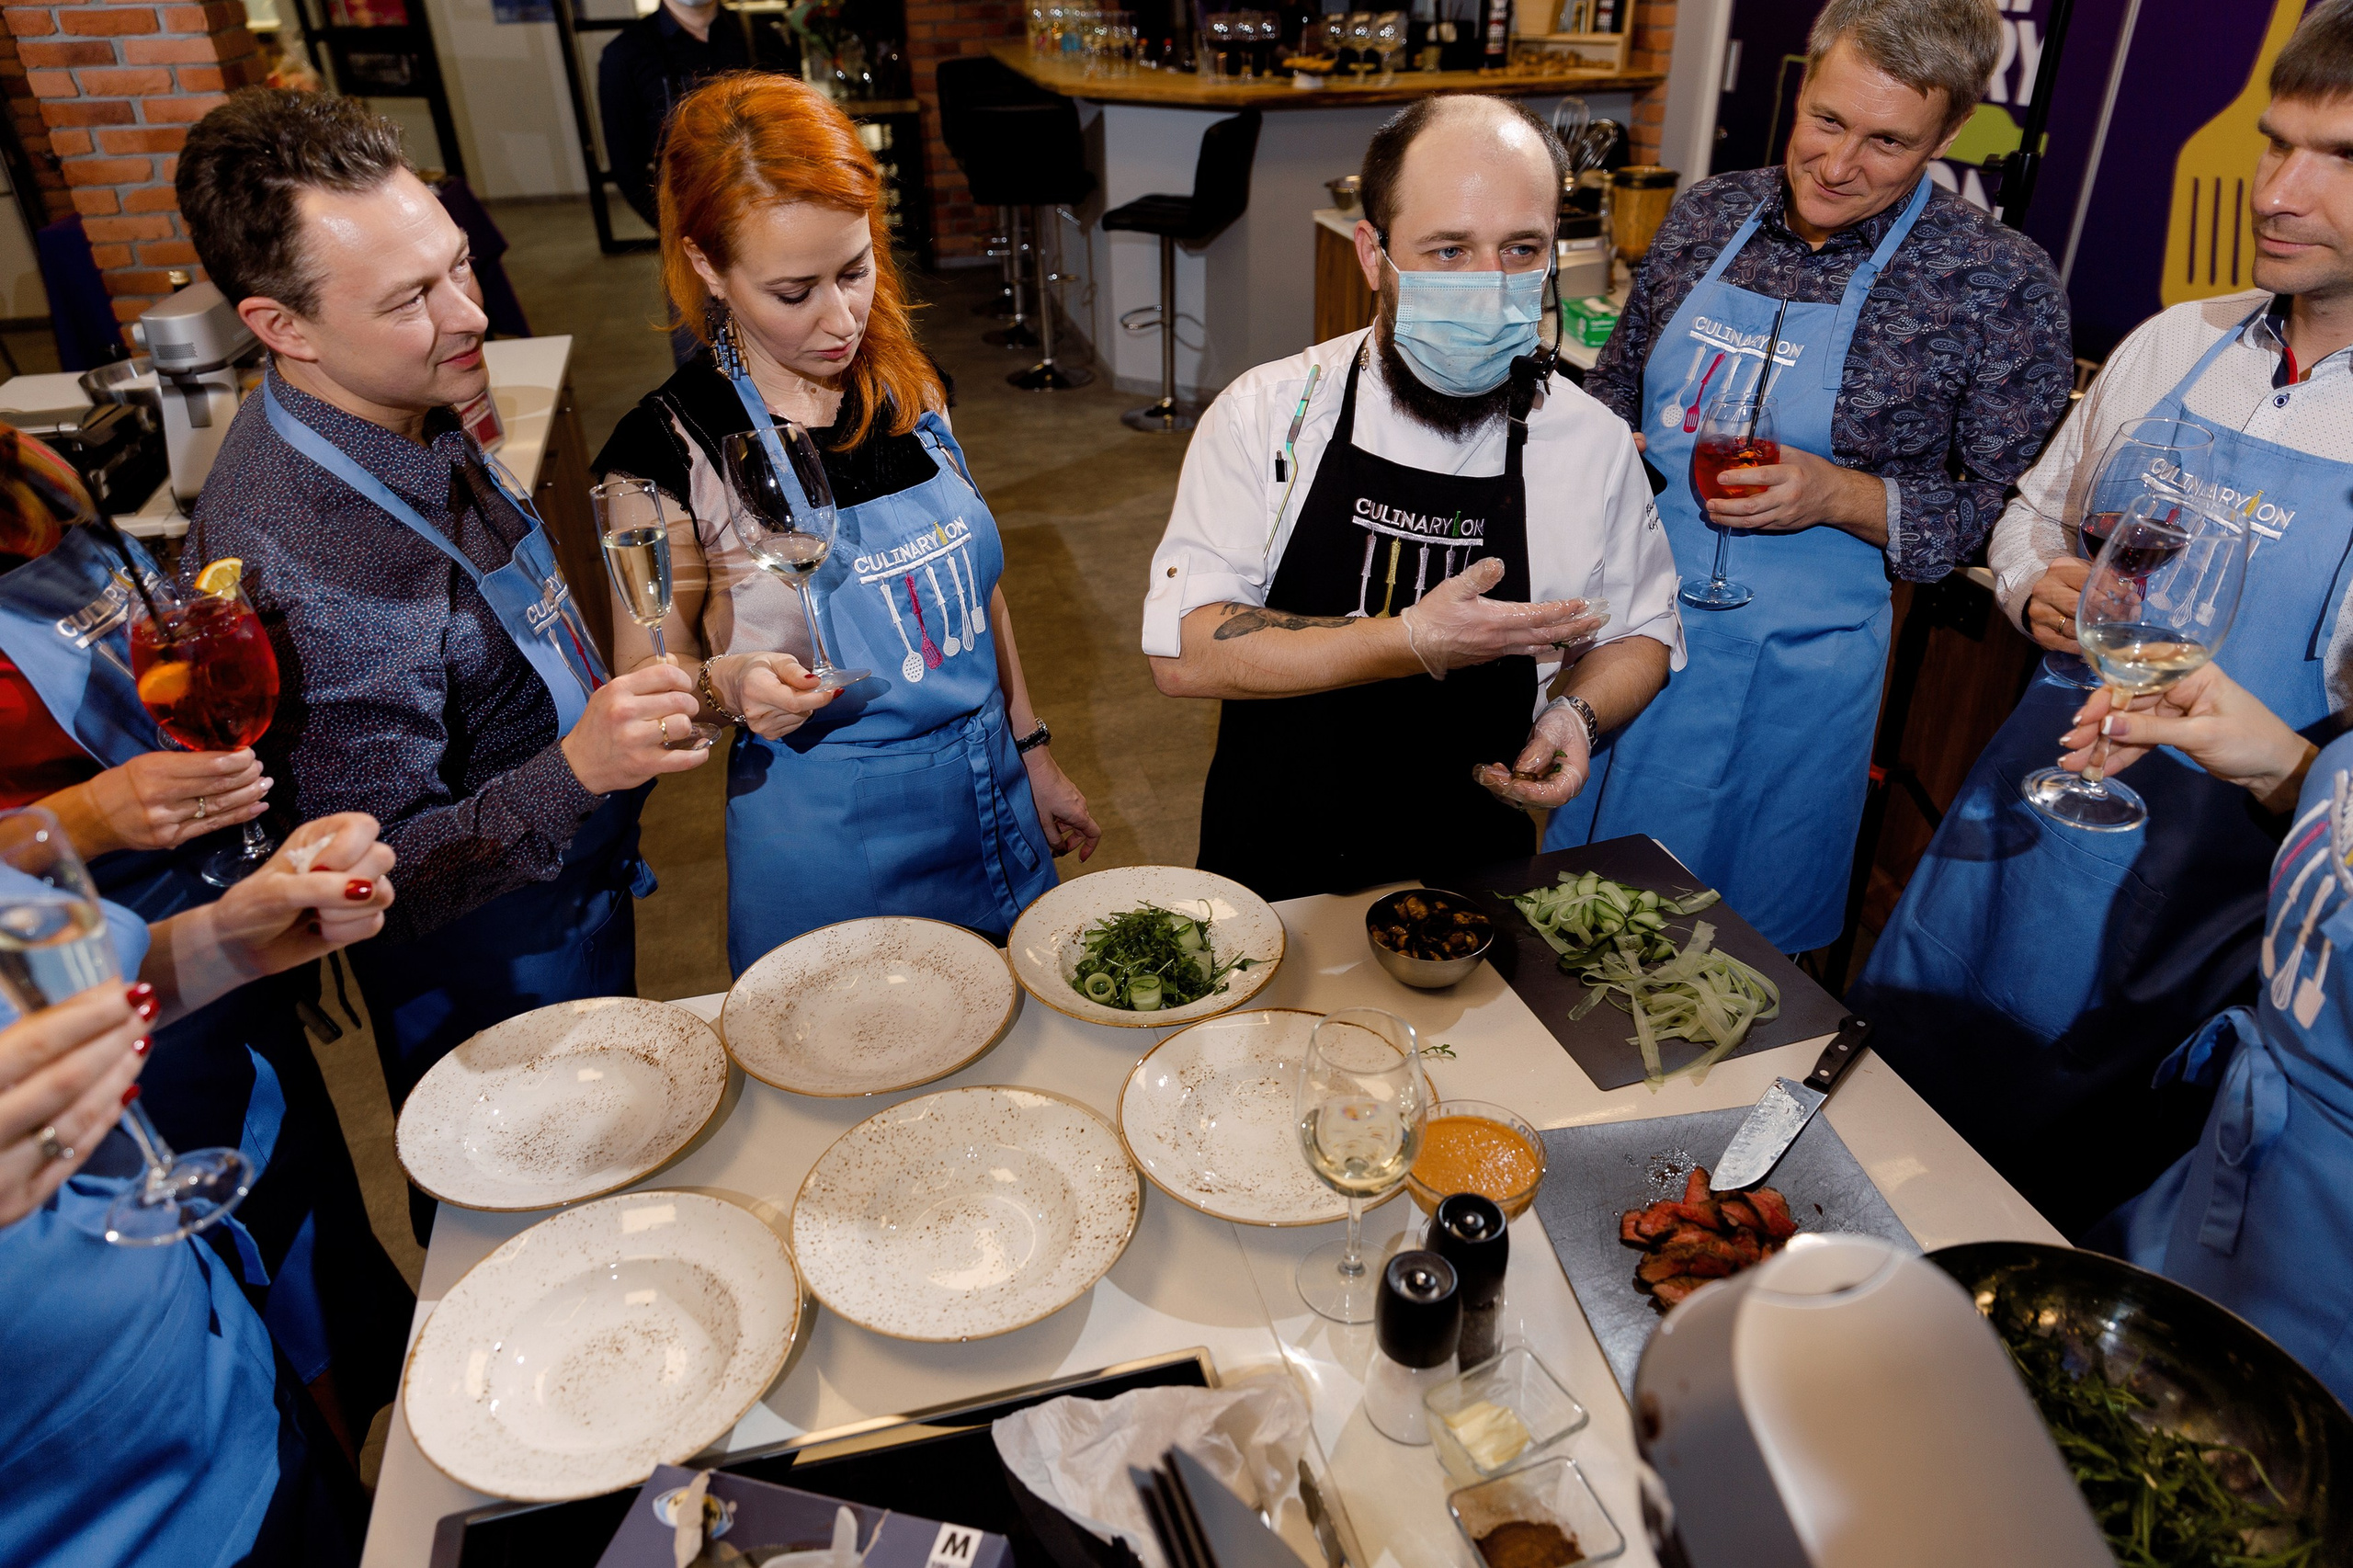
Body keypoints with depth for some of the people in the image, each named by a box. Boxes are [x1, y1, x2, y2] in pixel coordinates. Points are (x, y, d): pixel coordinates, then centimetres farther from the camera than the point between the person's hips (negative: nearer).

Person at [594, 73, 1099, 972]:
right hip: (830, 845, -5)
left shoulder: (910, 388, -1)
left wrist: (1032, 753, 11)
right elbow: (649, 682, -9)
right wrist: (726, 687, -31)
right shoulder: (668, 449, -17)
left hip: (992, 803, 5)